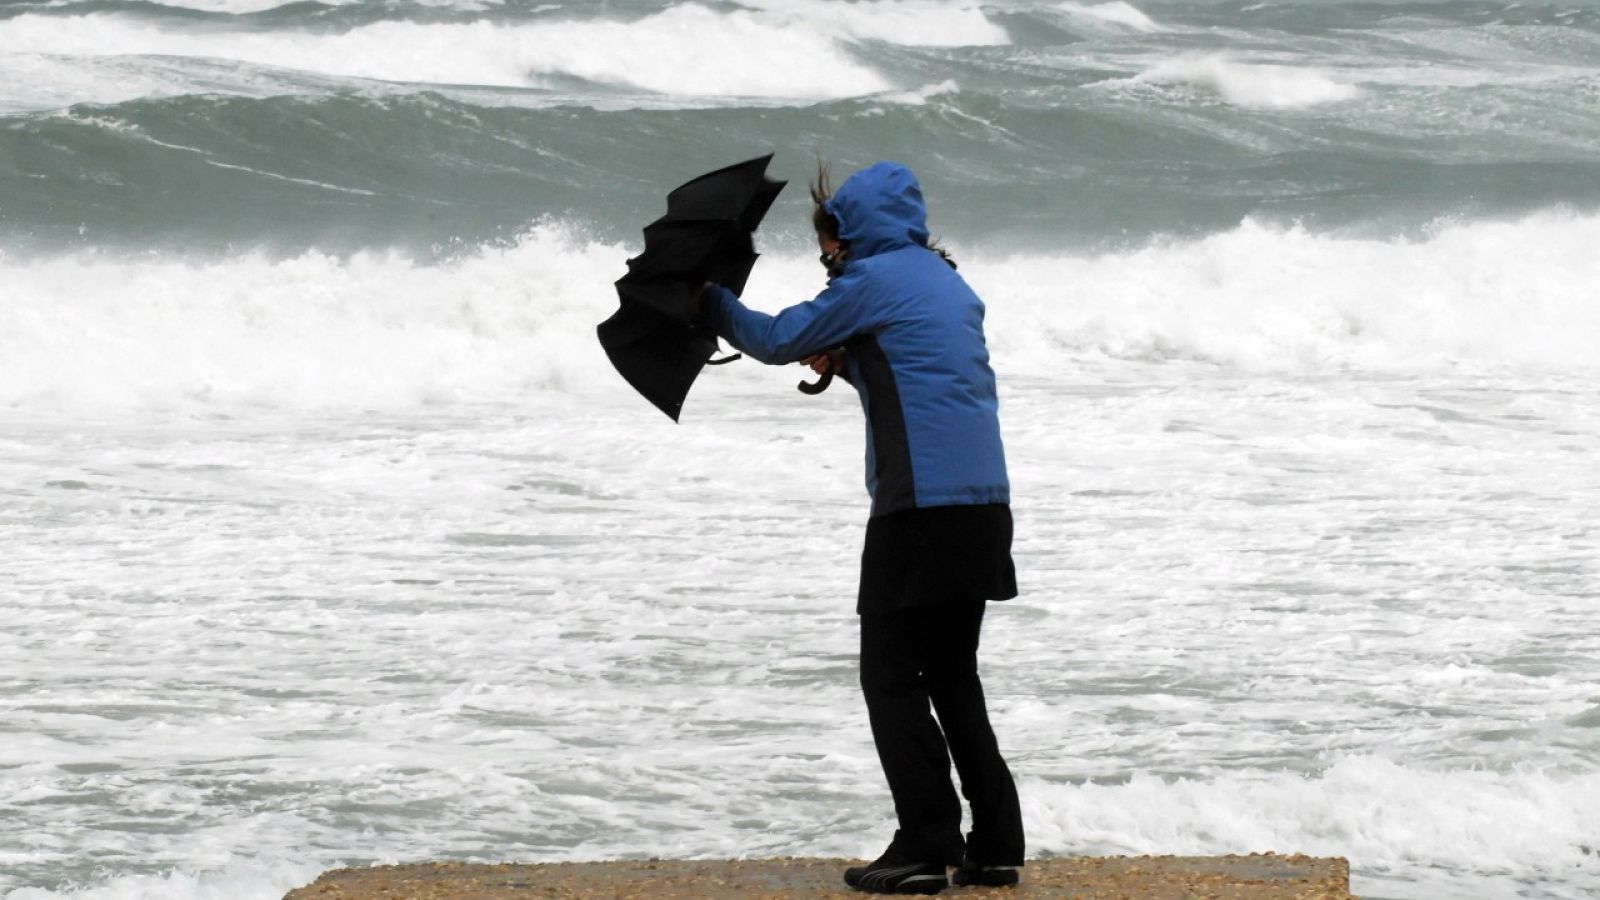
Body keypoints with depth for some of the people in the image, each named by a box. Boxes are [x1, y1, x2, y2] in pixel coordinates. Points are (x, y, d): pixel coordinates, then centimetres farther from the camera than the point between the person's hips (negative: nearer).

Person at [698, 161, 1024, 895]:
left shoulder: (872, 280, -5)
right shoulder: (949, 284, 19)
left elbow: (776, 341, 2)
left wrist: (709, 301, 18)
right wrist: (844, 365, 17)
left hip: (920, 507, -8)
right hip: (984, 503, 8)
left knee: (892, 678, -2)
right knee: (953, 676, 14)